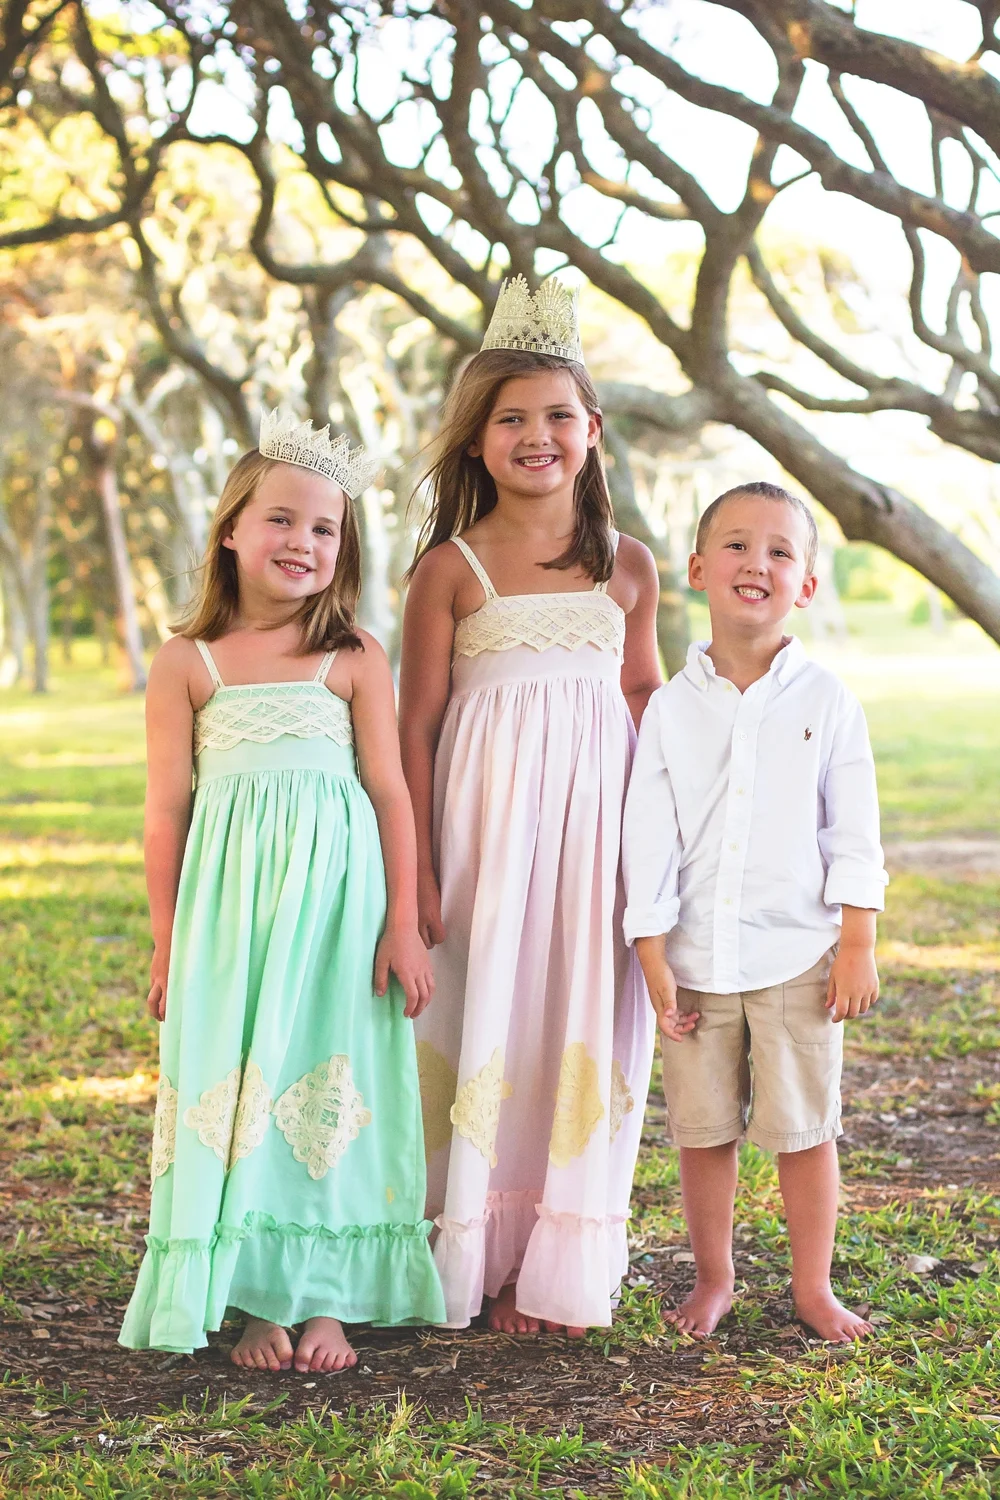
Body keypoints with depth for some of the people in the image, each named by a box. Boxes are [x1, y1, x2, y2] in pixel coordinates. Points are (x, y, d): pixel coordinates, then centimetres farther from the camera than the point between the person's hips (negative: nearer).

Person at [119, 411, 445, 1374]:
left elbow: (390, 791, 2)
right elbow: (166, 808, 4)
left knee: (332, 1084, 2)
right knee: (230, 1085, 3)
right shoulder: (187, 664, 2)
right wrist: (167, 945, 4)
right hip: (227, 899, 0)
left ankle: (324, 1296, 12)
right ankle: (254, 1299, 12)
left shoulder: (355, 662, 2)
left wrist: (402, 924, -1)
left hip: (337, 896, 0)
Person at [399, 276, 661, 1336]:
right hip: (487, 810, -3)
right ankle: (486, 1260, 14)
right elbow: (417, 725, -2)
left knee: (586, 1025, 5)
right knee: (487, 1022, 1)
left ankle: (566, 1268, 17)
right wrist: (418, 871, -7)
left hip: (598, 811, 3)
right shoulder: (451, 570, -2)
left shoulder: (627, 565, 7)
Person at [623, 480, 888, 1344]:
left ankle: (814, 1286, 21)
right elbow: (648, 838, 1)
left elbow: (854, 831, 0)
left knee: (805, 1126, 5)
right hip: (696, 958, 1)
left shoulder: (826, 702, 0)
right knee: (704, 1130, 9)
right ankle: (713, 1279, 26)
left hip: (798, 956, -1)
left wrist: (858, 944, -5)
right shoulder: (671, 708, 1)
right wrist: (653, 955, -3)